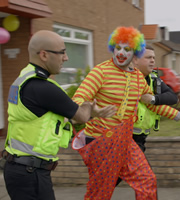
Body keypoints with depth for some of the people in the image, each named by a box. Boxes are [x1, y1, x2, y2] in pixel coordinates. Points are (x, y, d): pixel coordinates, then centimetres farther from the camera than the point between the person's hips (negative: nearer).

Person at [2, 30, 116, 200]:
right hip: (30, 173, -10)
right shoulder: (41, 87, -22)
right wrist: (88, 107, 15)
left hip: (20, 167, 10)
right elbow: (82, 117, -7)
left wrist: (94, 112, 16)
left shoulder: (26, 79, 8)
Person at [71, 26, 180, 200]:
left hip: (124, 141, 6)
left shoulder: (138, 77, 9)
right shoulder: (101, 71, -12)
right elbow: (80, 97, -23)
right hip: (101, 140, -6)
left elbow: (153, 103, 24)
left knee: (147, 181, 6)